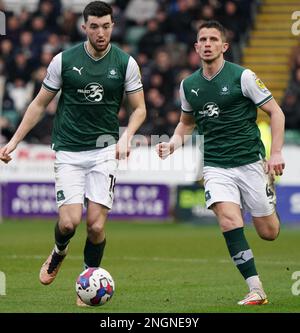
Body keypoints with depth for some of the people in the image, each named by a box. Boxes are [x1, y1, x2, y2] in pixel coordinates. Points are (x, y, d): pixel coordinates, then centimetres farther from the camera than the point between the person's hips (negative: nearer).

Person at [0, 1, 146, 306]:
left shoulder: (125, 63, -2)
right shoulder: (64, 60, -3)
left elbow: (139, 109, 7)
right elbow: (40, 104, 7)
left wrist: (126, 137, -12)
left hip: (104, 150, 0)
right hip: (68, 151, 0)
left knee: (96, 225, -10)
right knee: (69, 222, -12)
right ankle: (59, 252, 24)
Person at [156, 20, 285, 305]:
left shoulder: (242, 76, -7)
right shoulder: (188, 85, 6)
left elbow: (275, 112, -3)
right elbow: (187, 123, 23)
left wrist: (276, 153, -12)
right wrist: (173, 143, 3)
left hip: (250, 161, -2)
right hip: (216, 167, 2)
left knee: (268, 232, 3)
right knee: (228, 219, -24)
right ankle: (256, 290, -20)